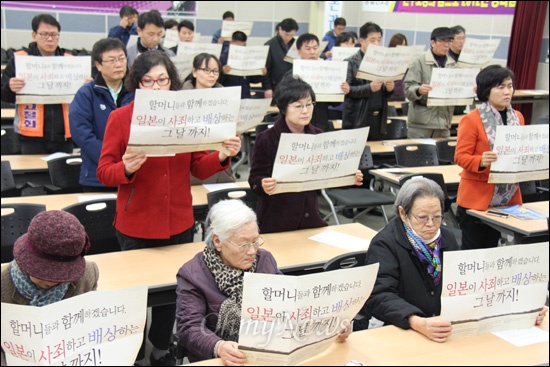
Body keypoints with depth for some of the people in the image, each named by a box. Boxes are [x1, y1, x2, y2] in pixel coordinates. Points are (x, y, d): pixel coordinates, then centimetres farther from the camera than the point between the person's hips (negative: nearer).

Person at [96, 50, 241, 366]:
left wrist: (222, 156, -15)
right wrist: (126, 168, -27)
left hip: (179, 223, 3)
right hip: (136, 224, -2)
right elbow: (103, 172, -7)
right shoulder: (120, 117, -6)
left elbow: (199, 168, 3)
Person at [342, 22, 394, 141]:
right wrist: (369, 88, -21)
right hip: (357, 120, -4)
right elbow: (347, 90, -9)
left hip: (379, 119, 4)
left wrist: (389, 88, -5)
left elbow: (386, 94, 17)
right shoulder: (351, 63, -2)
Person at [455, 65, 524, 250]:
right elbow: (460, 156, -12)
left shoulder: (517, 117, 9)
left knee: (492, 249, 13)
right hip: (477, 198, -5)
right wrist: (480, 162, -30)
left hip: (507, 197, 6)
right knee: (472, 251, 1)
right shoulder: (471, 120, -10)